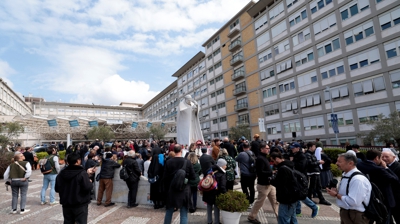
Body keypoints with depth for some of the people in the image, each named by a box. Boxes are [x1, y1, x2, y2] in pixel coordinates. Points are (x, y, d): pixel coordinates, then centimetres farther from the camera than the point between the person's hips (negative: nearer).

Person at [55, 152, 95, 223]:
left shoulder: (61, 174, 3)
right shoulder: (82, 173, -19)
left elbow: (57, 189, 12)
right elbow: (88, 187, -24)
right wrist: (90, 182, -3)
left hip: (66, 204, 6)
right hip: (80, 205, -6)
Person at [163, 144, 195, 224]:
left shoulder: (168, 162, -10)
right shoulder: (187, 162, -13)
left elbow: (165, 178, -3)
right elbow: (193, 177, -6)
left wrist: (167, 189, 11)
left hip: (171, 190, 2)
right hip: (184, 190, -1)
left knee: (169, 212, 20)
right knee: (184, 214, 8)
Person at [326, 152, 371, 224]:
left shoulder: (358, 179, -26)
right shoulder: (345, 175, 5)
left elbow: (353, 202, -30)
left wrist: (336, 195, -19)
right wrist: (336, 191, -2)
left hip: (355, 216, -8)